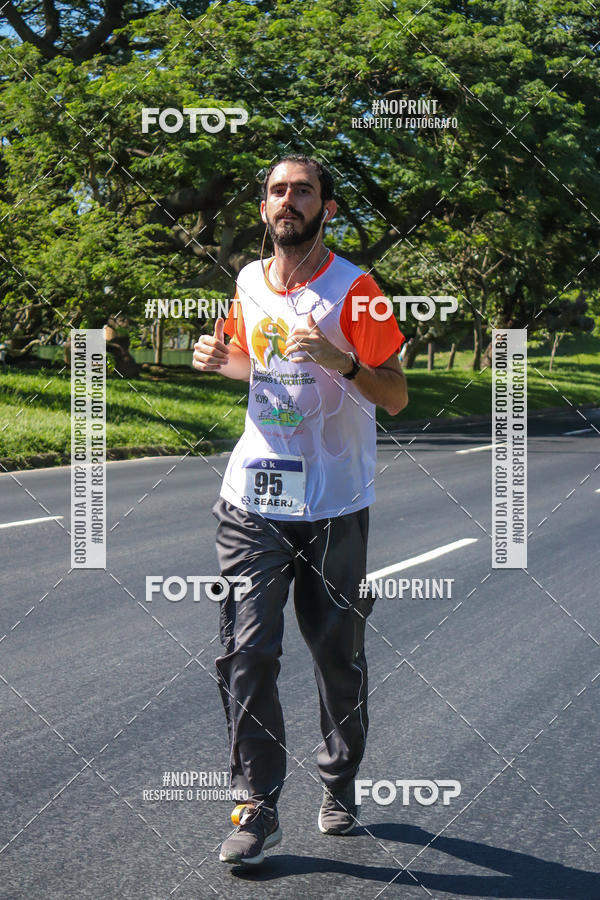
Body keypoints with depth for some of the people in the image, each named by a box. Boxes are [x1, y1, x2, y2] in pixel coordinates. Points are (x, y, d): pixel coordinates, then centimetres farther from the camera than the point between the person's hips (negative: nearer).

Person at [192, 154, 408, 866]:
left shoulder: (353, 289, -7)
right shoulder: (249, 283, 8)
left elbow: (397, 397, -8)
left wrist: (343, 361, -26)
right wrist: (221, 358, 5)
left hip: (334, 506, -3)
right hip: (252, 501, 3)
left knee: (338, 657, 8)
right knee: (246, 653, -5)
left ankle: (339, 785, 29)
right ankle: (258, 807, 3)